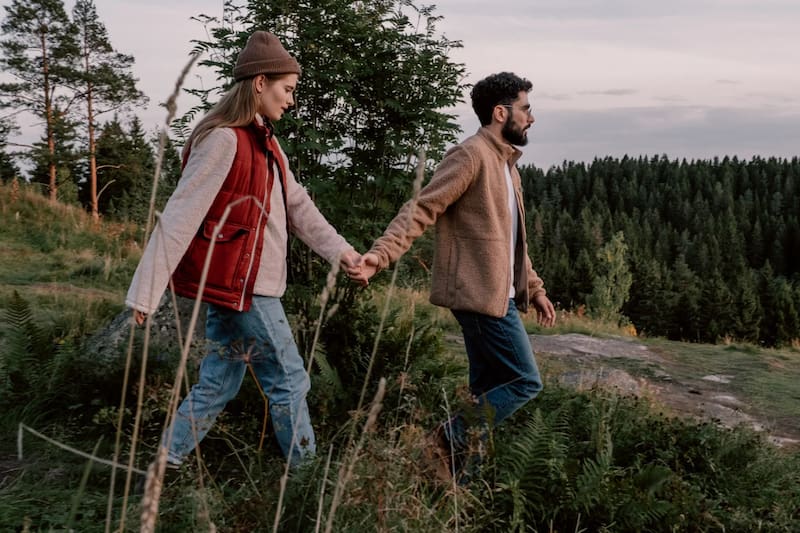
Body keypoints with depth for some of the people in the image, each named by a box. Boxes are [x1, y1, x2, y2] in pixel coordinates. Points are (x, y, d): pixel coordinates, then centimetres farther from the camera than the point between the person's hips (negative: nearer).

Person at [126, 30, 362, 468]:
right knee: (289, 382, 2)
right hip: (241, 286, -9)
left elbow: (297, 205, 15)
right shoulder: (224, 140, -17)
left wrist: (339, 250, 6)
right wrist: (146, 293, -21)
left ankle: (164, 469, 23)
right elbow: (179, 217, -20)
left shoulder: (263, 141, 14)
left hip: (236, 285, 9)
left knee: (218, 384, 15)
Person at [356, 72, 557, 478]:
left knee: (488, 388, 13)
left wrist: (534, 288, 25)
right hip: (481, 294, -10)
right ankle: (451, 439, 1)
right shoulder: (470, 156, -12)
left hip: (497, 294, 10)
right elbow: (421, 209, -20)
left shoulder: (506, 164, 19)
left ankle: (463, 475, 22)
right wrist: (381, 253, -32)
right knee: (525, 381, -7)